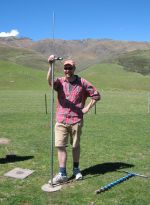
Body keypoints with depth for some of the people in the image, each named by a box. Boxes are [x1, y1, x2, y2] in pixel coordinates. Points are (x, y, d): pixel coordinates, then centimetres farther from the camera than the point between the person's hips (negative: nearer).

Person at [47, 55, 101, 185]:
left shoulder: (82, 82, 0)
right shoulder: (60, 82, 2)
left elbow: (96, 95, 5)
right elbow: (50, 81, -22)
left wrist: (87, 108, -2)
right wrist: (51, 65, -36)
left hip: (76, 121, -1)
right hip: (61, 121, 1)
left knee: (76, 146, 12)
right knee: (60, 146, -1)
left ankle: (76, 169, 31)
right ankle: (62, 174, 9)